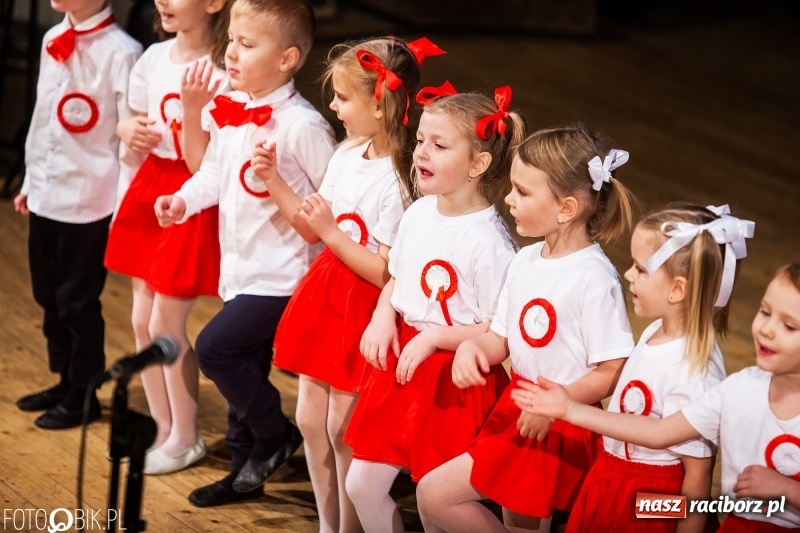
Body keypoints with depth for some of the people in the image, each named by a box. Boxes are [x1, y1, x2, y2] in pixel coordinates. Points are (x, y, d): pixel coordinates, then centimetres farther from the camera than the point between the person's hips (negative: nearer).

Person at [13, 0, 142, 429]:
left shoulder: (120, 52, -17)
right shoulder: (53, 40, 6)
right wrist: (30, 180, 18)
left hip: (89, 200, -7)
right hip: (46, 195, 7)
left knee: (77, 302, 5)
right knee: (48, 297, 16)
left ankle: (83, 395, 22)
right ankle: (65, 381, 32)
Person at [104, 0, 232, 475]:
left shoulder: (217, 77, -19)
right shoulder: (155, 58, 2)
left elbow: (204, 168, -19)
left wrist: (193, 109, -30)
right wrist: (130, 131, -4)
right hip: (150, 190, 7)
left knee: (165, 324, -1)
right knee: (143, 319, 13)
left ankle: (186, 438, 16)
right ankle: (161, 425, 28)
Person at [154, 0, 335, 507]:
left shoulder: (303, 124, -19)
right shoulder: (228, 109, 3)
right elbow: (214, 173, 11)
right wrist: (183, 200, -4)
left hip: (281, 275, -8)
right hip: (239, 267, 8)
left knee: (216, 346, -14)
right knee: (245, 368, 16)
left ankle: (275, 434, 8)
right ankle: (247, 469, 31)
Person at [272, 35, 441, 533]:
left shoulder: (396, 181, -22)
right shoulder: (347, 155, 4)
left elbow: (384, 273, -21)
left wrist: (331, 231, -22)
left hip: (362, 310, -9)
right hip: (327, 293, 9)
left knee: (342, 430, 1)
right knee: (311, 420, 15)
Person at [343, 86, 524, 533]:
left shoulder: (489, 242, -21)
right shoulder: (418, 213, 2)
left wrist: (434, 336, -21)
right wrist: (383, 316, -2)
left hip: (455, 378, -7)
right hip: (401, 364, 7)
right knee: (363, 484, 12)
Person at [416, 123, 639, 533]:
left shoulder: (594, 278, -20)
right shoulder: (525, 261, 3)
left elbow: (613, 373, -19)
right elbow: (501, 337, 11)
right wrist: (474, 347, -10)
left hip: (561, 428, -7)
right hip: (516, 409, 7)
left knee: (435, 495, -9)